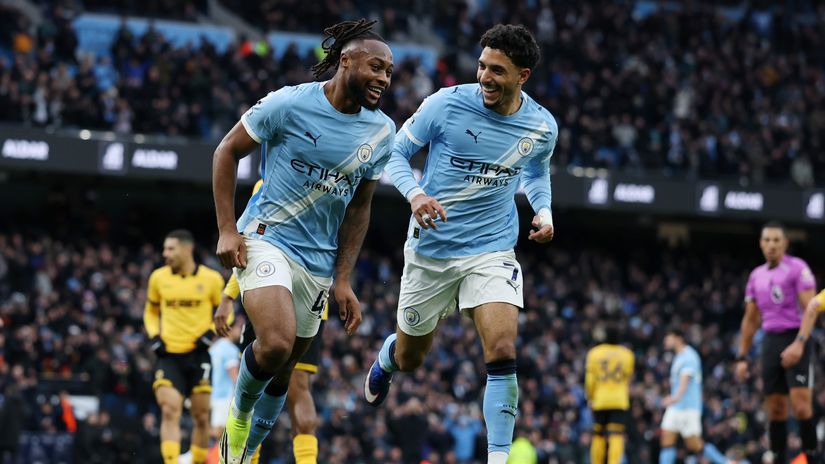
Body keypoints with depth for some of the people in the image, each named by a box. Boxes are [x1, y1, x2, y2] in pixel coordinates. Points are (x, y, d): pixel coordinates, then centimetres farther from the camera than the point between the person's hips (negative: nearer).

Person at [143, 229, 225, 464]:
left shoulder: (211, 279, -2)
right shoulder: (158, 278, 3)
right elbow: (151, 311, 18)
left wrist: (210, 332, -7)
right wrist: (154, 336, 1)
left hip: (198, 354, 0)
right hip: (169, 355, 0)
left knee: (201, 416, 5)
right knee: (169, 412, -16)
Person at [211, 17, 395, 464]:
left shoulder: (381, 132, 2)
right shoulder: (289, 104, -12)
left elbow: (359, 207, 11)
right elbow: (227, 151, -2)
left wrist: (343, 281, 6)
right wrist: (227, 230, -9)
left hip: (319, 260, 5)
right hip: (266, 239, -5)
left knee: (281, 374, 10)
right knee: (276, 344, -26)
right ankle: (239, 413, 4)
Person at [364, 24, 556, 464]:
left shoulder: (542, 127, -5)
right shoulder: (446, 104, -14)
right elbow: (397, 151, -2)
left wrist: (543, 211, -2)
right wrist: (415, 194, -21)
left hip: (492, 251, 0)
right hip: (430, 249, 0)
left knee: (502, 353, -21)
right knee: (409, 360, 15)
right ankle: (387, 356, 54)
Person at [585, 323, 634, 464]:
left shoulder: (594, 353, 0)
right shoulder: (627, 355, 4)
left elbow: (590, 380, 0)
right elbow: (628, 380, 11)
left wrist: (590, 397, 14)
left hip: (599, 400, 0)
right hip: (620, 401, 0)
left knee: (599, 434, 13)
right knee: (616, 435, -6)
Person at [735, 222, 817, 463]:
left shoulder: (797, 268, -5)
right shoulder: (757, 275, 15)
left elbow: (810, 308, -12)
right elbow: (750, 319, 20)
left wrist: (799, 343, -24)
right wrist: (742, 357, 15)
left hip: (795, 338, -6)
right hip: (771, 341, 6)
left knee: (800, 404, -15)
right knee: (774, 408, 4)